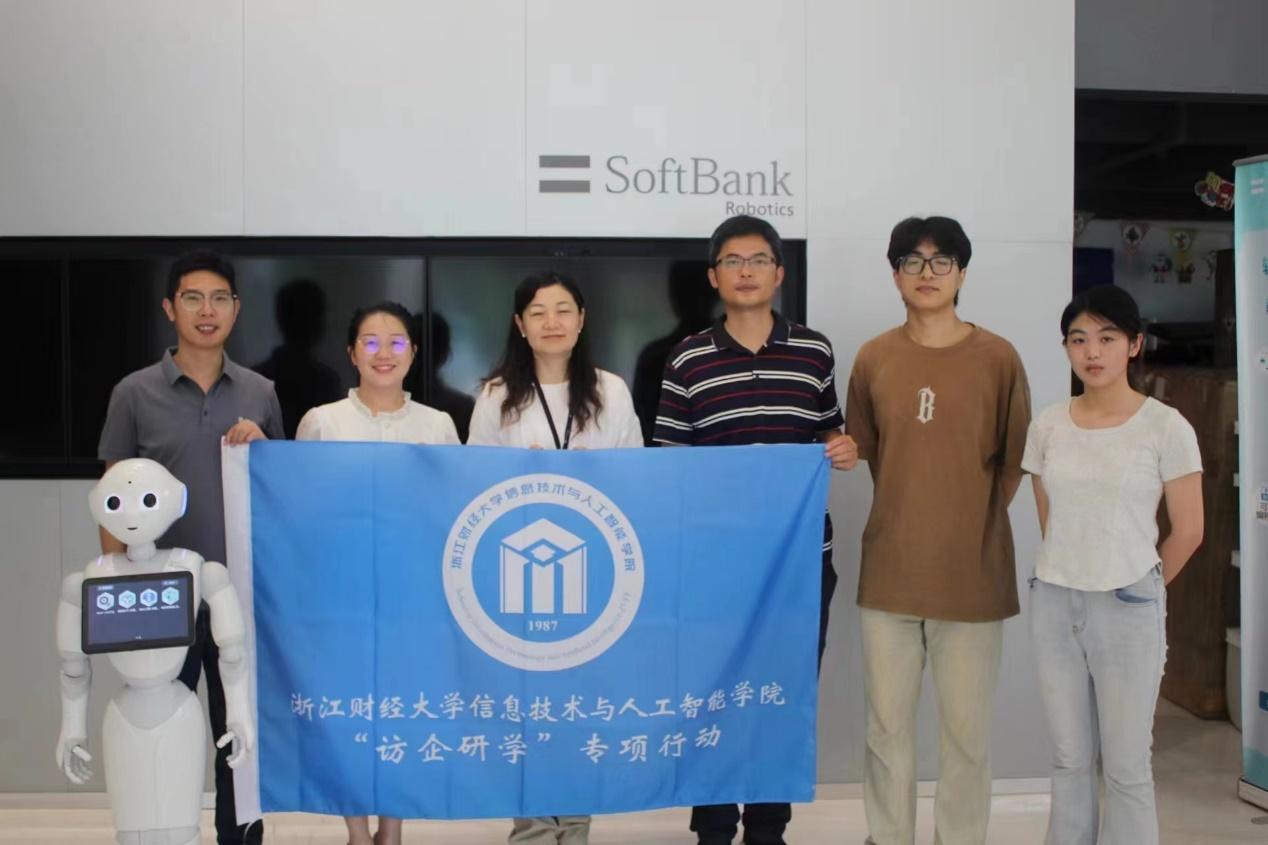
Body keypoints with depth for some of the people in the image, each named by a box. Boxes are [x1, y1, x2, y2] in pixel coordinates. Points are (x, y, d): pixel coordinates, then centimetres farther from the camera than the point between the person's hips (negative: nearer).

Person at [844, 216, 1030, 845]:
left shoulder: (998, 357, -3)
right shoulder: (873, 358, 4)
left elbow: (1015, 457, 6)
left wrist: (976, 517, 4)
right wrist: (911, 510, 9)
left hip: (973, 571, -2)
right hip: (889, 569, 2)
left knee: (966, 731, 6)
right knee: (886, 725, 11)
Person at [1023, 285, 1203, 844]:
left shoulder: (1165, 427, -8)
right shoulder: (1047, 426, 3)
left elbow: (1188, 532, -2)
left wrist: (1137, 586, 7)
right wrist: (1069, 576, 13)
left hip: (1128, 608, -3)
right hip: (1053, 603, 3)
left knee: (1125, 767, 5)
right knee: (1070, 759, 14)